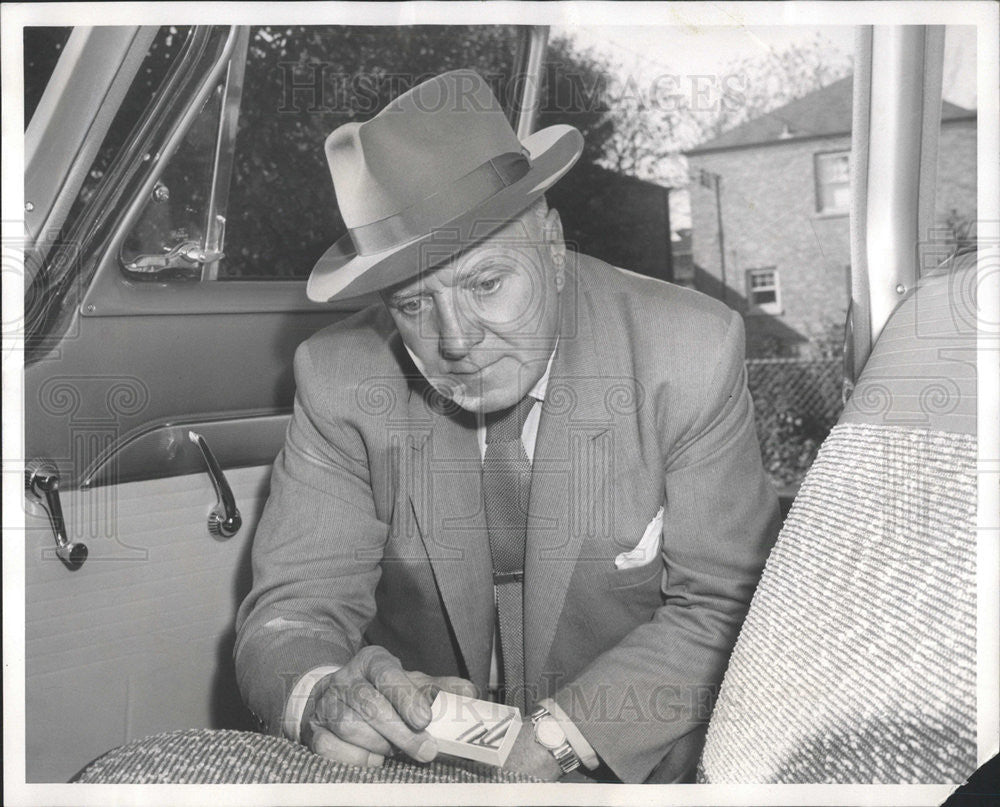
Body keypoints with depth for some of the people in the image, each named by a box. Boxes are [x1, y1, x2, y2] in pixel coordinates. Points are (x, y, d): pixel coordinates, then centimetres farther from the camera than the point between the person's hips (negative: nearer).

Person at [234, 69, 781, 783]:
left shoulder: (691, 355, -13)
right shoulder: (341, 380, -9)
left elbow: (722, 607, -10)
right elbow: (294, 606, -8)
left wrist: (557, 736, -23)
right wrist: (321, 695, -30)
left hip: (631, 766, 0)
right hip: (417, 764, 1)